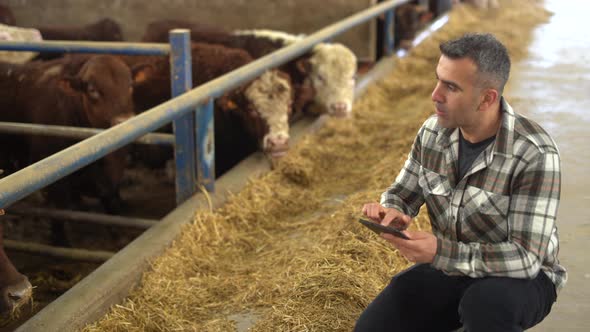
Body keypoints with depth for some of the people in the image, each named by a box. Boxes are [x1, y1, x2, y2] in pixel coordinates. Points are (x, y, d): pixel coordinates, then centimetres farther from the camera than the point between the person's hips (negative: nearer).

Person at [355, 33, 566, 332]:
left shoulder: (534, 154, -25)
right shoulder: (433, 131, -7)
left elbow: (526, 258, -28)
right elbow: (402, 194, 7)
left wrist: (442, 252, -38)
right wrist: (391, 213, -18)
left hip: (522, 276, -5)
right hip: (449, 266, 5)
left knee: (483, 304, -39)